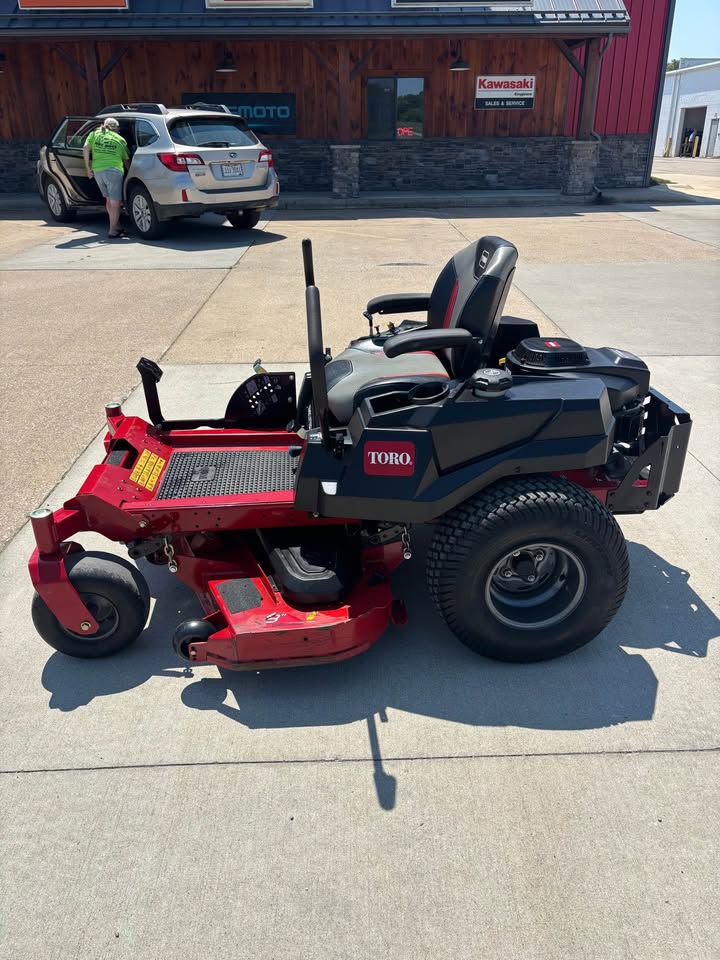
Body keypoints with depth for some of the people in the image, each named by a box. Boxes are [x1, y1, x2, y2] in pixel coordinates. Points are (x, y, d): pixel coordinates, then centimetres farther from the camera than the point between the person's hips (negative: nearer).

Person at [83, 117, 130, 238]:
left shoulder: (95, 134, 15)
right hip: (113, 170, -4)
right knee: (115, 202, 0)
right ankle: (113, 230, -2)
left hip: (97, 170, 4)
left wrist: (88, 167, 7)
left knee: (109, 199, 18)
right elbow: (126, 160, 10)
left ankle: (117, 226, 24)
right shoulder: (120, 139, 10)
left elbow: (85, 149, 3)